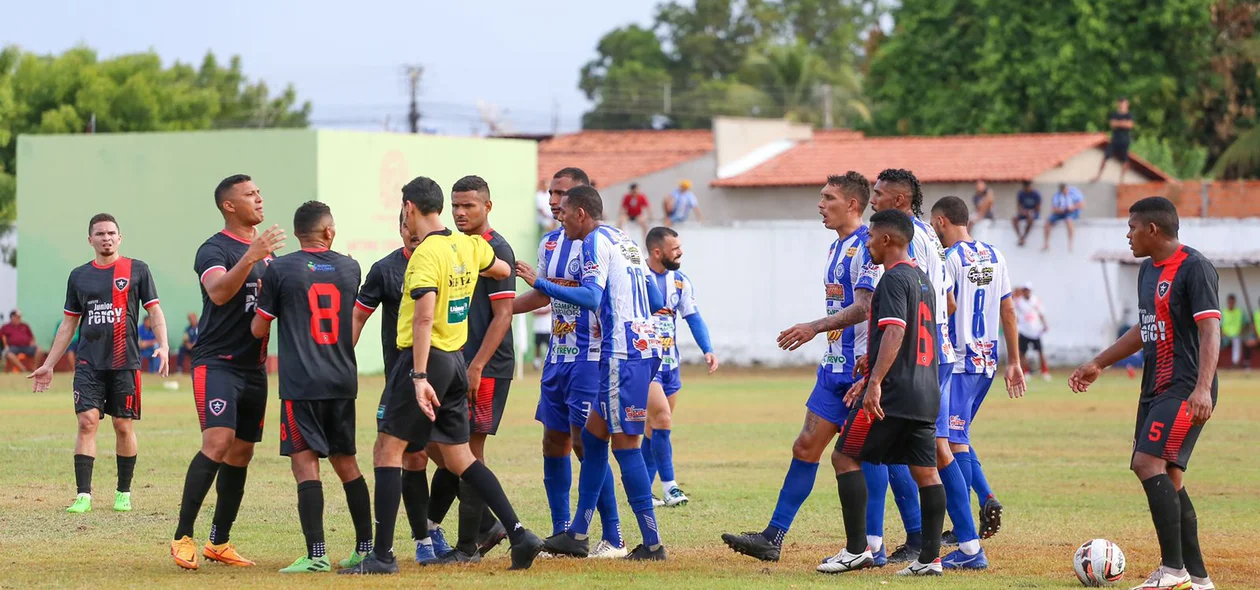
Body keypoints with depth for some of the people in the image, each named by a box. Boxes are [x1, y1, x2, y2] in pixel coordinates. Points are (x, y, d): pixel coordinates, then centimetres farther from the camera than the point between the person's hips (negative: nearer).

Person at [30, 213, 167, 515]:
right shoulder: (79, 276, 12)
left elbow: (155, 311, 3)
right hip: (89, 364, 2)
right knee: (87, 422, -9)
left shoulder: (137, 270, 4)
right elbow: (69, 324, 17)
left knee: (124, 427, 1)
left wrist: (163, 346, -13)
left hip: (125, 363, -2)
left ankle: (123, 493, 14)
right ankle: (83, 495, -11)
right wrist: (49, 364, 14)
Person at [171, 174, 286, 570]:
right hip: (216, 362, -8)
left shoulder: (266, 249, 17)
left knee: (241, 454, 7)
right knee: (217, 443, -21)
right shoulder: (215, 249, -8)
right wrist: (250, 258, -39)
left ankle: (219, 543, 15)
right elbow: (219, 292, -28)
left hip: (254, 366, 8)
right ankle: (183, 537, -17)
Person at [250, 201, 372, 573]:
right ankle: (366, 547, 18)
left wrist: (261, 304, 22)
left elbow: (259, 330, 2)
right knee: (346, 463, 16)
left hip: (301, 385, -4)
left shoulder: (280, 270, -4)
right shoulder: (350, 268, 8)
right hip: (343, 382, 4)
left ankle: (316, 555, -15)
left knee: (305, 464, -6)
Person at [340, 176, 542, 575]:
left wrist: (419, 377, -28)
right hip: (455, 361, 8)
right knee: (459, 458, 13)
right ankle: (518, 534, 4)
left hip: (424, 359, -8)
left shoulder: (425, 254, -16)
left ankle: (382, 554, -5)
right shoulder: (468, 246, 7)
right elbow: (502, 270, 28)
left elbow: (424, 317, -25)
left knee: (387, 450, -2)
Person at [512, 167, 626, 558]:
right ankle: (561, 534, 17)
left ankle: (613, 539, -4)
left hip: (589, 358, -8)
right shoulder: (550, 243, 13)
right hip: (558, 357, 8)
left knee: (585, 443, -10)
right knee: (554, 442, 8)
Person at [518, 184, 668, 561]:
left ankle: (652, 542, -6)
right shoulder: (625, 240, 20)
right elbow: (656, 301, 21)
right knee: (593, 434, 14)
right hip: (646, 346, 10)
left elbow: (591, 297, -20)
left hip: (624, 353, -10)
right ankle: (577, 535, 17)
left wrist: (539, 284, -17)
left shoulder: (595, 241, -7)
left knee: (625, 443, -6)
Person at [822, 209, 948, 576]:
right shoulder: (922, 280, 19)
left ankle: (857, 549, -5)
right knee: (925, 472, 6)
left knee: (845, 458, -1)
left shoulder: (894, 278, -10)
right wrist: (868, 379, 29)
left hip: (893, 393, -9)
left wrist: (875, 383, -29)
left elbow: (895, 332, -23)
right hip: (926, 391, 9)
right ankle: (930, 557, 3)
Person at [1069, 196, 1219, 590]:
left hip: (1185, 390, -10)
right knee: (1167, 477, 7)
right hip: (1156, 388, 10)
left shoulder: (1194, 268, -12)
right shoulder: (1149, 270, 16)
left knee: (1149, 463, -20)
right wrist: (1099, 364, 31)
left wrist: (1203, 387, -31)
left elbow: (1210, 329, -20)